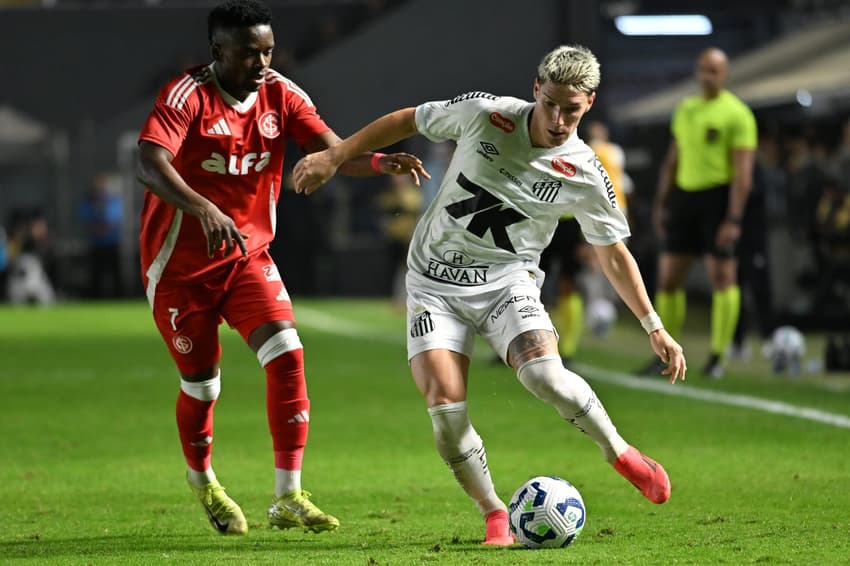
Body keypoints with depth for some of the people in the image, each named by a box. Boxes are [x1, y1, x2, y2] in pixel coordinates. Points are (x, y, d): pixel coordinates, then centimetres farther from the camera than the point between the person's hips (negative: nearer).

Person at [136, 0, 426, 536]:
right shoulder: (188, 95, -19)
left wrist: (379, 162, -35)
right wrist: (204, 209, -50)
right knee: (202, 384, 5)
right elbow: (151, 164, -34)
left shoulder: (281, 95, -5)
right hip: (180, 265, -4)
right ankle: (203, 481, 36)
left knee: (287, 354, -17)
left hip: (248, 255, 4)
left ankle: (288, 498, -13)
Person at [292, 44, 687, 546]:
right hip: (435, 282, 1)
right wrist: (333, 157, 2)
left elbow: (614, 254, 3)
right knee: (444, 401, -19)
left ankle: (622, 455, -1)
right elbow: (407, 122, 3)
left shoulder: (585, 178, -11)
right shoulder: (485, 114, -13)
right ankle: (496, 517, 0)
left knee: (543, 374, -29)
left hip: (507, 280, -1)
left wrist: (655, 328, 1)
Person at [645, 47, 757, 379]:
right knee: (668, 277, 4)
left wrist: (734, 219, -18)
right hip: (684, 193, 6)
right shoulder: (685, 109, 14)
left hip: (719, 195, -6)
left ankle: (717, 357, 3)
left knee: (721, 275, -5)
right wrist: (660, 203, 17)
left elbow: (743, 172, -12)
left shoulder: (737, 114, -7)